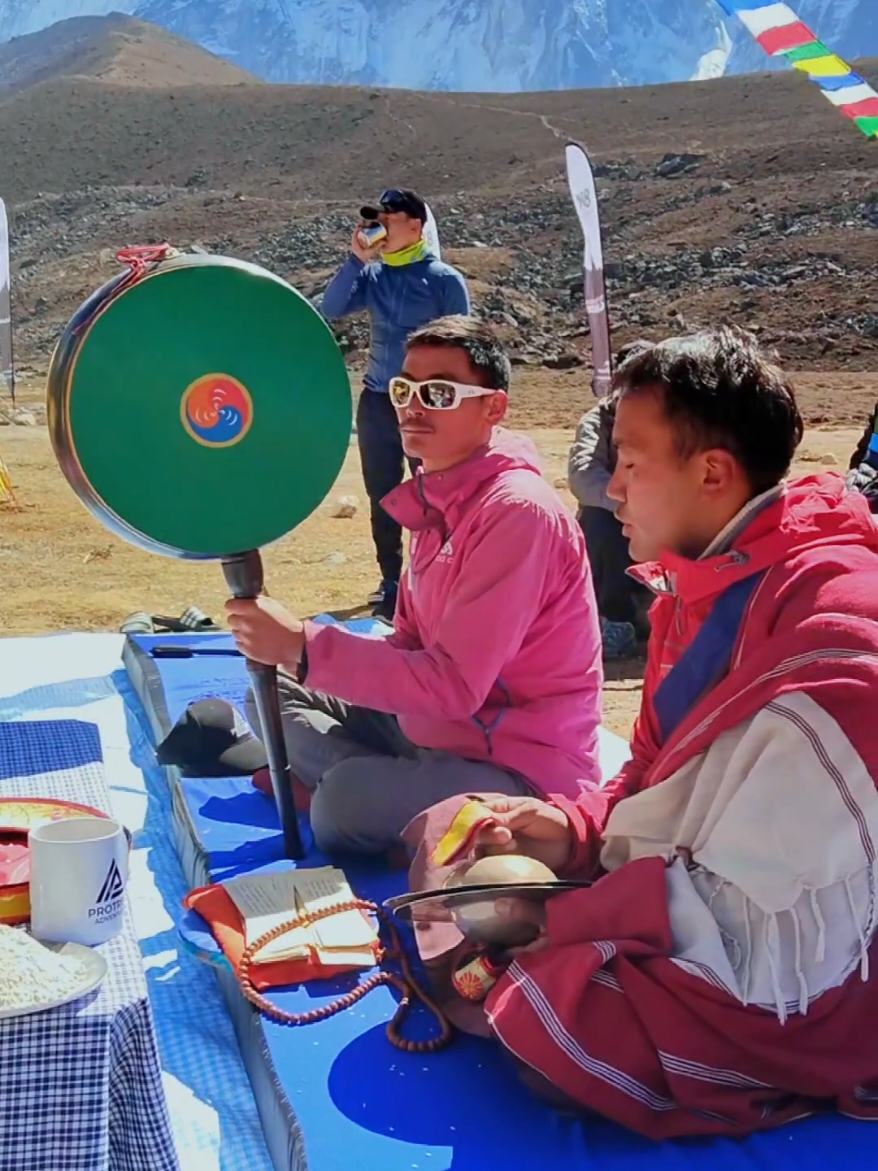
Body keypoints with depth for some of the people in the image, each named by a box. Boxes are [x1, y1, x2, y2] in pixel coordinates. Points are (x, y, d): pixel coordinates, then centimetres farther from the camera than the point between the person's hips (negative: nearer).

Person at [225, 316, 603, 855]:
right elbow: (413, 644, 11)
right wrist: (286, 649, -5)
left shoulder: (519, 511, -22)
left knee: (349, 800, -32)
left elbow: (454, 685, -27)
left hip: (521, 768, -9)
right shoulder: (438, 498, 7)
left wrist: (304, 645, -28)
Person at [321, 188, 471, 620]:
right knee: (382, 496, 11)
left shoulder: (444, 279, -6)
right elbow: (330, 310, -5)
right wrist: (356, 259, -12)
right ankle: (392, 582, 23)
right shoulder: (373, 275, 5)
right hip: (377, 401, 5)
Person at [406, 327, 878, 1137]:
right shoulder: (715, 583, 3)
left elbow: (767, 936, -29)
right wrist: (572, 828, -7)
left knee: (541, 998, -28)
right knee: (460, 849, 5)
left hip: (799, 994, -9)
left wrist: (553, 914, -20)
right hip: (698, 900, 10)